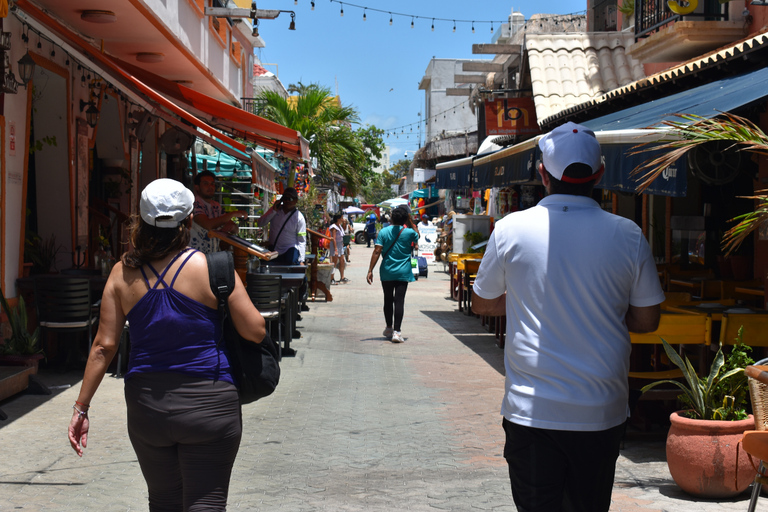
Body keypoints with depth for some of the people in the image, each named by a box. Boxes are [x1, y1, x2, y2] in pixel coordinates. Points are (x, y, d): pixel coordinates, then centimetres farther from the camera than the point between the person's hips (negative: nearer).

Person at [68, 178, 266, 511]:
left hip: (146, 406, 3)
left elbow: (104, 345, -1)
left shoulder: (123, 274, -1)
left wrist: (81, 407, 7)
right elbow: (255, 332, -7)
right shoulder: (212, 267, -10)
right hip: (207, 405, -3)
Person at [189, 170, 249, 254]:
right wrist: (233, 214, -16)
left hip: (213, 256, 7)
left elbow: (235, 230, 16)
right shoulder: (194, 203, -9)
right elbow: (208, 225, -24)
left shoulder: (216, 206, 14)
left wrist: (231, 226, -9)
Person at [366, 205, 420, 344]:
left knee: (388, 300, 15)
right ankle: (396, 332, -13)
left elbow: (377, 252, -8)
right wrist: (410, 221, 17)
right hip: (403, 272, -1)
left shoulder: (383, 232, -4)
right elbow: (417, 235, 21)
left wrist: (370, 270, -6)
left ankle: (389, 329, 28)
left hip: (386, 272, 2)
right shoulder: (409, 232, -4)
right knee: (399, 301, -4)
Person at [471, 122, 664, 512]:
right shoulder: (628, 235, -4)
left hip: (531, 410, -1)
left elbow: (481, 304, 9)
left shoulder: (509, 230, -5)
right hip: (601, 413, 1)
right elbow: (646, 320, 5)